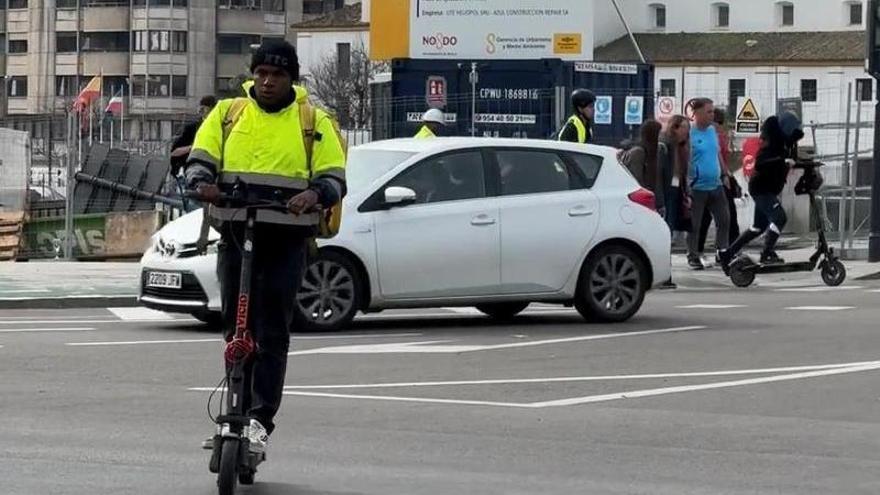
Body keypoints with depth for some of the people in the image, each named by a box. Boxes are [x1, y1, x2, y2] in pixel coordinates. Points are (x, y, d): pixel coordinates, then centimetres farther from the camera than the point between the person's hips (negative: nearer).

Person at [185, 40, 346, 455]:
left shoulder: (314, 122, 5)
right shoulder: (228, 113, 10)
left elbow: (335, 179, 1)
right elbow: (200, 158, 4)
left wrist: (315, 193, -22)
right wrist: (203, 182, -20)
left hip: (286, 240, -2)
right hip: (235, 235, 2)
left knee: (272, 332, -8)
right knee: (237, 329, 7)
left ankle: (260, 419, -8)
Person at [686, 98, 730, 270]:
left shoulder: (712, 130, 9)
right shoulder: (689, 133, -13)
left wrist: (723, 173, 19)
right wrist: (685, 183, -19)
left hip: (715, 185, 7)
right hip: (697, 188, -7)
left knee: (724, 220, 8)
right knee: (695, 224, 2)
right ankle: (693, 256, 13)